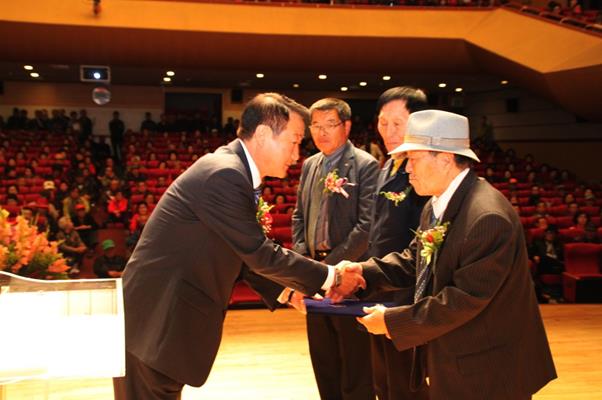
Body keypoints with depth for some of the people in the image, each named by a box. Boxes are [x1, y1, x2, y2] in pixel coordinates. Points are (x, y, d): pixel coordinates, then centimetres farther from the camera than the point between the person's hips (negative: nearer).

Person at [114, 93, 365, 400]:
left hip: (168, 319, 10)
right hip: (154, 322, -10)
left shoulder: (232, 171, 10)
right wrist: (330, 277, -7)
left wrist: (285, 289, 11)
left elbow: (245, 253, 16)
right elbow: (261, 254, -17)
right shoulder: (224, 173, -21)